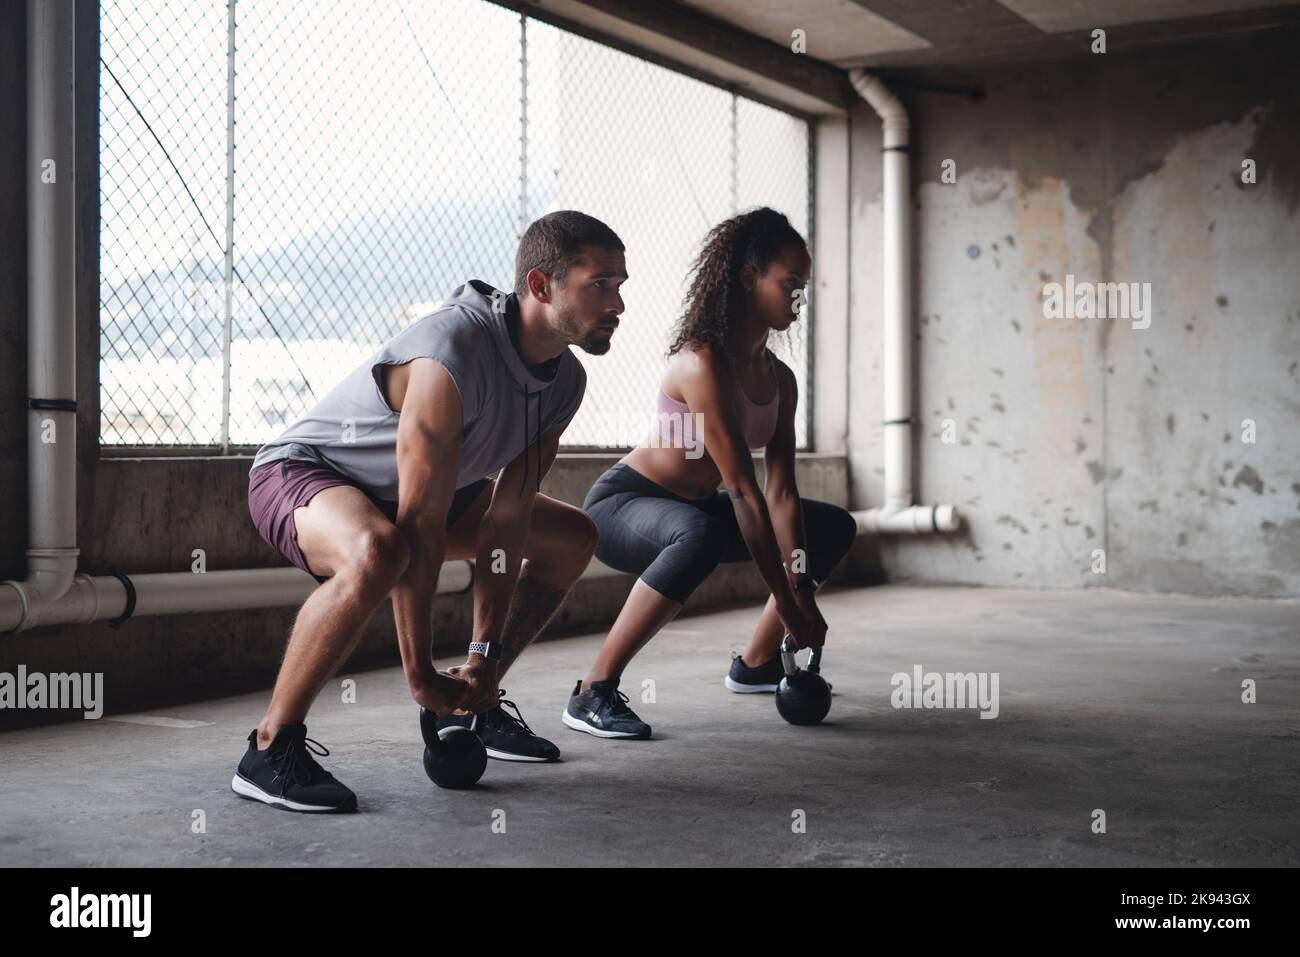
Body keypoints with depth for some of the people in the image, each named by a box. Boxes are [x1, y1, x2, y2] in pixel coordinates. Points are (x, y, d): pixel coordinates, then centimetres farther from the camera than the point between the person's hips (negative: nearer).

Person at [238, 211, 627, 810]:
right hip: (301, 470, -9)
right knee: (378, 552, -43)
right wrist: (420, 675, -29)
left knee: (572, 538, 13)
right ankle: (270, 750, -28)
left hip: (402, 490, 9)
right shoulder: (452, 356, -34)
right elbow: (422, 527, -33)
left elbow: (507, 521, -8)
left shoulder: (564, 380, -8)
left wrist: (483, 657, -11)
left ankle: (472, 708, 18)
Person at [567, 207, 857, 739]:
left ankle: (755, 664, 23)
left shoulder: (778, 379, 0)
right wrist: (785, 603, -29)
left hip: (693, 508, 9)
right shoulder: (703, 364, -28)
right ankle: (593, 694, -33)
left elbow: (780, 493, -6)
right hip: (621, 506, -9)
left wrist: (803, 591, -16)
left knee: (834, 528, 13)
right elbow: (743, 492, -30)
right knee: (700, 534, -43)